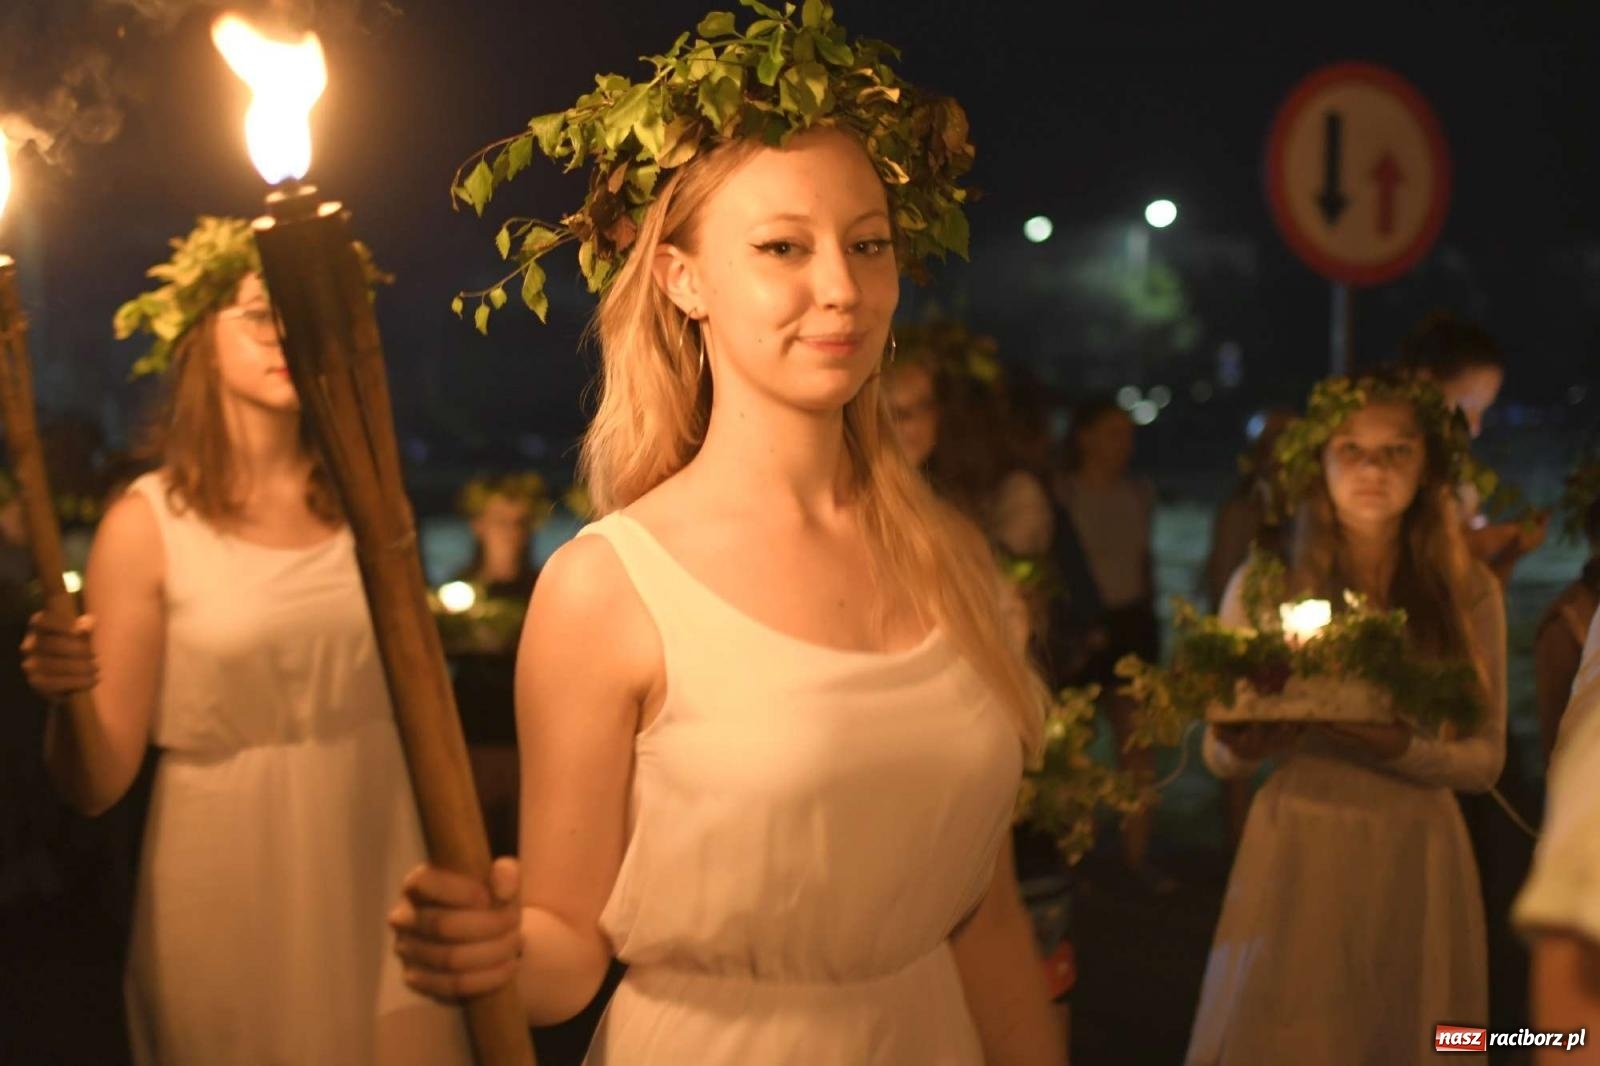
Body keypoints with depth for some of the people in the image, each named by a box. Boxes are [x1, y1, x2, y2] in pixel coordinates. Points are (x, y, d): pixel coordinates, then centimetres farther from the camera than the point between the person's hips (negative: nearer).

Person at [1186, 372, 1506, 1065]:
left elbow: (1486, 758, -1)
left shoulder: (1469, 592, -2)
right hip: (1295, 854, 0)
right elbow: (1217, 758, 2)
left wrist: (1400, 749, -20)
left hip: (1416, 858, 0)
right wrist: (1241, 746, -20)